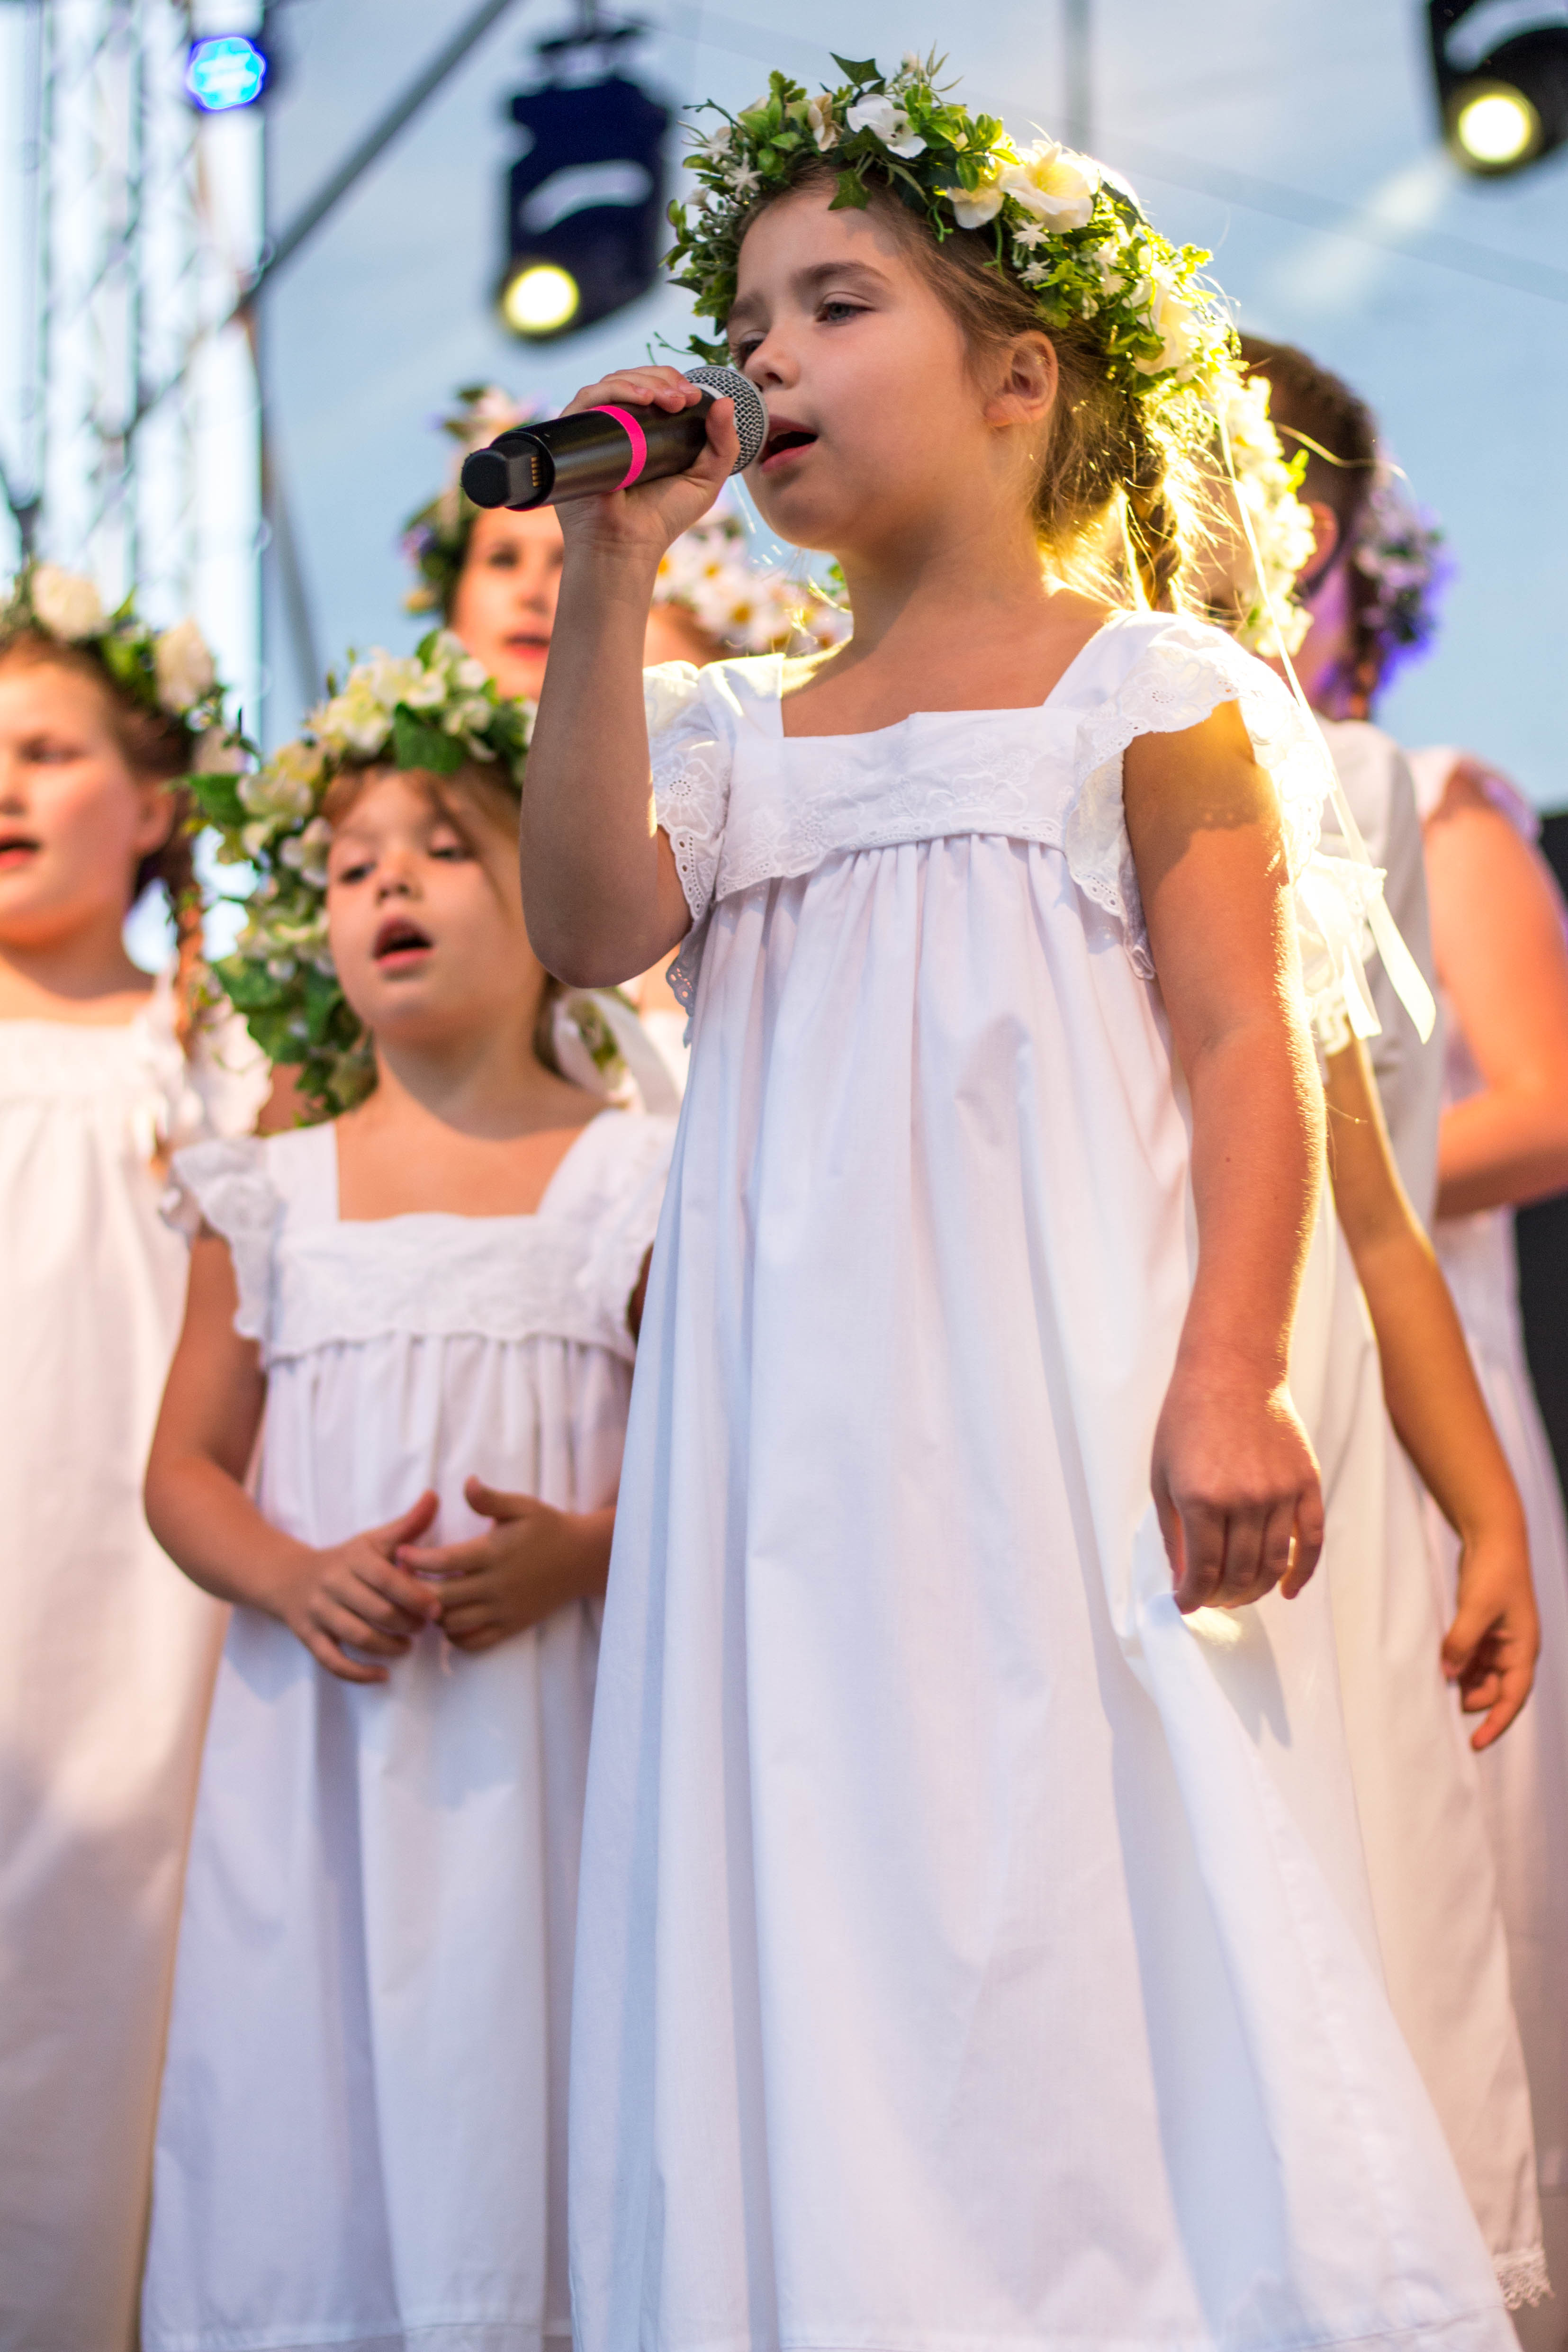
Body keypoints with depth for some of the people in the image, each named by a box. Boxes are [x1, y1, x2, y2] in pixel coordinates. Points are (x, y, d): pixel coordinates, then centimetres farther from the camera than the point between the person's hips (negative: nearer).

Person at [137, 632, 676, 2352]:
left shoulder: (643, 1177, 3)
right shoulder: (270, 1200, 10)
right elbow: (186, 1466, 11)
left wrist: (586, 1549, -16)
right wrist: (298, 1582, -9)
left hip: (556, 1737, -2)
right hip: (326, 1744, 2)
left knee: (527, 2103, -5)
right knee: (316, 2125, 2)